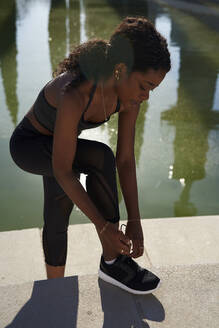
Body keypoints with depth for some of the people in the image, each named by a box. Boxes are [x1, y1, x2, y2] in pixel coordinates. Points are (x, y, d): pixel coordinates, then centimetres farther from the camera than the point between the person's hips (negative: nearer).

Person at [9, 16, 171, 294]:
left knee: (57, 224, 10)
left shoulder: (129, 93, -19)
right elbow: (62, 170, -36)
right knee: (100, 158, -30)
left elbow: (126, 160, -15)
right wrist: (104, 226, -35)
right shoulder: (74, 94, -42)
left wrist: (135, 222, -17)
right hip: (27, 145, -7)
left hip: (57, 144, 8)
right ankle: (112, 262, -16)